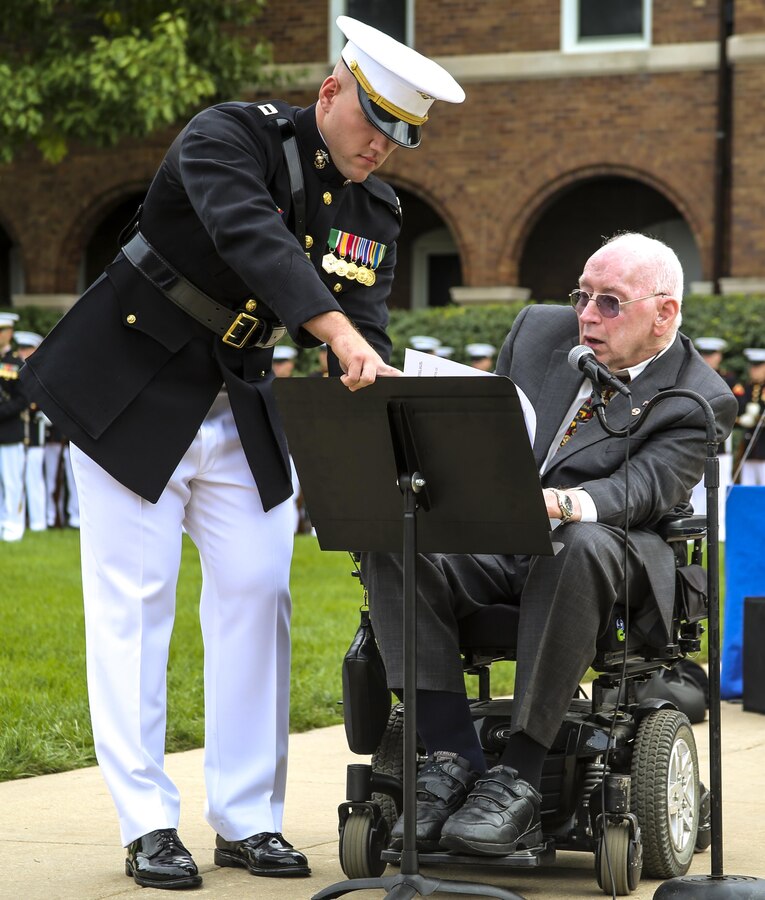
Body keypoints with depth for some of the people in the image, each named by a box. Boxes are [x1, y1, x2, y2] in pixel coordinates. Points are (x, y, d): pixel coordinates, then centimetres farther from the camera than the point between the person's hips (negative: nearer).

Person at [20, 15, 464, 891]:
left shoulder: (375, 212, 3)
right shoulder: (229, 136, -17)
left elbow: (367, 338, -2)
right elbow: (251, 235, -36)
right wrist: (339, 331, -49)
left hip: (241, 414, 6)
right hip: (132, 395, -6)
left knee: (256, 595, 2)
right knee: (132, 603, -4)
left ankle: (246, 819, 9)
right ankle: (148, 826, 0)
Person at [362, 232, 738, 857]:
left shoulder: (699, 400, -2)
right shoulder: (540, 331, 13)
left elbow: (639, 490, -18)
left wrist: (560, 504, -39)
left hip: (608, 554, -4)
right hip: (493, 547, 5)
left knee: (581, 546, -41)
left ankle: (518, 778, -38)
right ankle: (453, 761, -31)